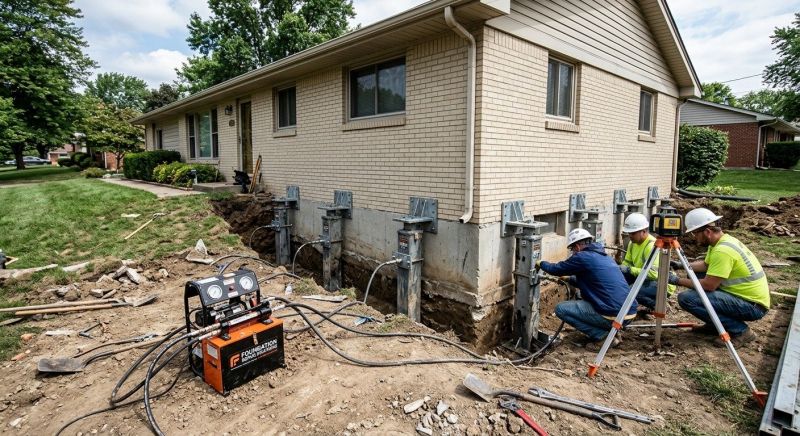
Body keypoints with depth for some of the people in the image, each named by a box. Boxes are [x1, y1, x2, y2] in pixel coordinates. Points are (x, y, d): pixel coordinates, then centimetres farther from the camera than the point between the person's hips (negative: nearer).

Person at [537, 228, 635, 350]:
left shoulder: (582, 257, -9)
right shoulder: (606, 257, 18)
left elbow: (556, 269, 2)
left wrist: (541, 263, 21)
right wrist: (569, 279, 38)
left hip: (614, 316, -9)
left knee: (561, 309, -1)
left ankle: (602, 336, -1)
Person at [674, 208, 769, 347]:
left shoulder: (722, 250, -25)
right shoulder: (723, 240, 5)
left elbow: (708, 285, -24)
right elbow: (705, 265, 20)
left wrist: (678, 281, -14)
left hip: (752, 305, -10)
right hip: (743, 294, 10)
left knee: (686, 298, -22)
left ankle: (740, 330, -6)